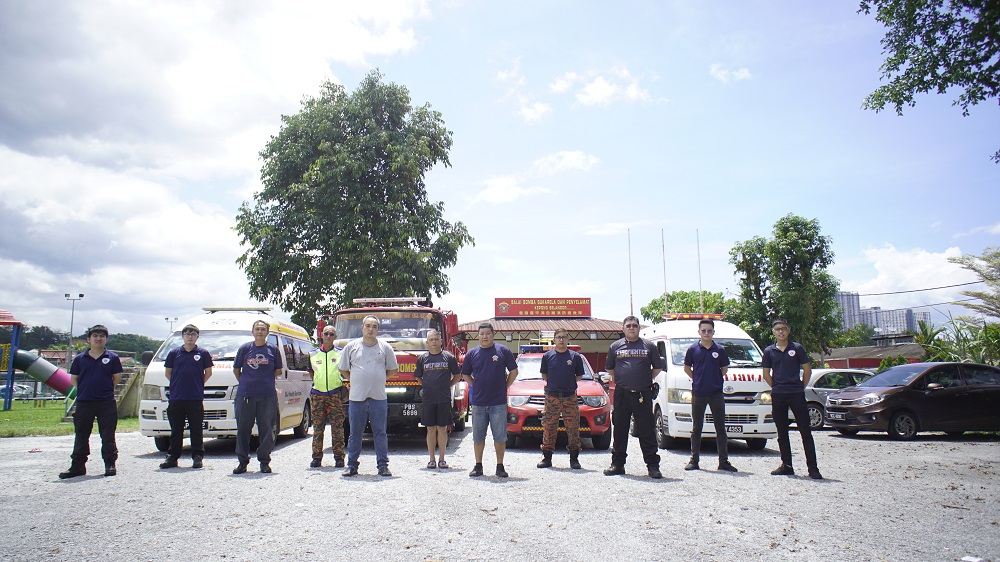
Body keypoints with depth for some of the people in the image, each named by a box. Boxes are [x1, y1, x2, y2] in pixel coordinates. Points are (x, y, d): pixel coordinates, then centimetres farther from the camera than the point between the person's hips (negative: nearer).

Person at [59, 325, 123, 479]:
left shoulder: (112, 358, 3)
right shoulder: (80, 359, 7)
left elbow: (117, 378, 7)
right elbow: (73, 378, 12)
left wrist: (105, 390, 5)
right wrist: (85, 390, 4)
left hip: (106, 403, -2)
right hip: (83, 402, 2)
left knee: (108, 436, 3)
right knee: (81, 437, 9)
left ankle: (110, 464, 10)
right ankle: (77, 466, 17)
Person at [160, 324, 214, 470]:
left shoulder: (203, 353, 4)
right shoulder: (174, 353, 8)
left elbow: (208, 372, 9)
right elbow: (167, 372, 14)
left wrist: (198, 385, 4)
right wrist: (177, 385, 8)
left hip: (196, 398, -2)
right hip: (176, 398, 2)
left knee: (196, 430, 3)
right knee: (176, 430, 9)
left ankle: (197, 457, 9)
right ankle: (172, 457, 16)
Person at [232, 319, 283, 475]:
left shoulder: (273, 350, 5)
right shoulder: (244, 348, 6)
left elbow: (278, 370, 13)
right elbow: (236, 370, 14)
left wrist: (265, 381, 7)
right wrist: (245, 383, 10)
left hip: (267, 395, 0)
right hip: (245, 395, 0)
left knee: (266, 429, 2)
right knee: (243, 429, 4)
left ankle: (264, 462, 13)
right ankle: (243, 461, 15)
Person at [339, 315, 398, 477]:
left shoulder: (385, 347, 5)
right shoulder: (351, 347, 6)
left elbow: (393, 369, 14)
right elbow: (343, 370, 14)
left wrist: (378, 379, 6)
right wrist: (357, 381, 6)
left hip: (379, 397, 0)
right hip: (357, 397, 0)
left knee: (380, 433, 3)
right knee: (355, 434, 6)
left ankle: (383, 465, 9)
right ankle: (352, 465, 15)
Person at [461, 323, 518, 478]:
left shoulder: (503, 351, 1)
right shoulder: (472, 354, 7)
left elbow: (514, 371, 6)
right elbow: (465, 375, 17)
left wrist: (505, 387, 2)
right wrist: (476, 387, 6)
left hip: (499, 402, -2)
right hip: (478, 402, 2)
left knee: (500, 436, 2)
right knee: (478, 436, 8)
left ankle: (500, 466, 12)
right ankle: (478, 466, 18)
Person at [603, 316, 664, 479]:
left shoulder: (648, 346, 7)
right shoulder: (615, 346, 11)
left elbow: (658, 367, 13)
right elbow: (609, 368, 20)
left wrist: (646, 380, 9)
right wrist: (620, 379, 12)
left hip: (643, 394, -2)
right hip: (622, 394, 2)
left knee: (646, 431, -1)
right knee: (619, 430, 6)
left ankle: (653, 465, 4)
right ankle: (617, 464, 16)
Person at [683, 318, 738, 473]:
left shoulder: (720, 350, 3)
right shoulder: (693, 349, 1)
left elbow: (724, 368, 14)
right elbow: (687, 368, 10)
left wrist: (716, 380, 7)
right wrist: (697, 379, 4)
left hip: (716, 393, 1)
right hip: (698, 393, 0)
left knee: (720, 428, 3)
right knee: (696, 428, 7)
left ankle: (723, 461, 9)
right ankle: (694, 460, 14)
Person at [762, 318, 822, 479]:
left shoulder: (797, 348, 2)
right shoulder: (769, 351, 7)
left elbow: (807, 370, 5)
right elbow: (766, 374, 12)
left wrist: (801, 387, 4)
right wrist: (777, 387, 7)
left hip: (796, 394, -3)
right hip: (777, 396, 3)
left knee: (805, 432, -3)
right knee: (782, 433, 8)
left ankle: (813, 468, -1)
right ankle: (786, 465, 17)